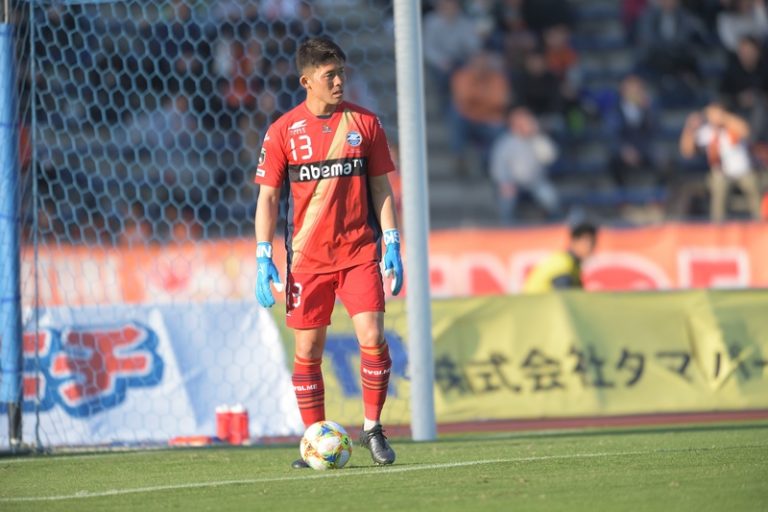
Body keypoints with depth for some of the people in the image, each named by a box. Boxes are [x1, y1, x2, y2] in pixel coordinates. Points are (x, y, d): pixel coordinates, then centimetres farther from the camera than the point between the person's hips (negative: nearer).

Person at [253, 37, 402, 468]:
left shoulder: (365, 123, 3)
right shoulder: (283, 132, -1)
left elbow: (381, 187, 8)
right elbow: (268, 196, 3)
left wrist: (392, 245, 0)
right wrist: (264, 258, -4)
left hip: (359, 251, 0)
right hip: (307, 256, 0)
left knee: (373, 337, -12)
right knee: (308, 350, 1)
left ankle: (373, 428, 4)